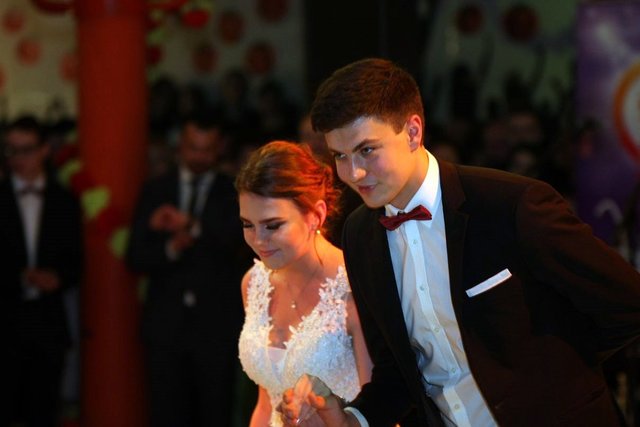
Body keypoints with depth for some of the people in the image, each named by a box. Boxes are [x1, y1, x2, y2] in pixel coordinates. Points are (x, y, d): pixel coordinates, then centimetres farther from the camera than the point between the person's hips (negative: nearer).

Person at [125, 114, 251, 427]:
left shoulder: (234, 192, 4)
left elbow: (238, 235, -16)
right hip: (166, 324, 2)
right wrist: (170, 248, -16)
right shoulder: (155, 192, 9)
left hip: (216, 327, -1)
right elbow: (136, 258, 4)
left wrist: (190, 225, -27)